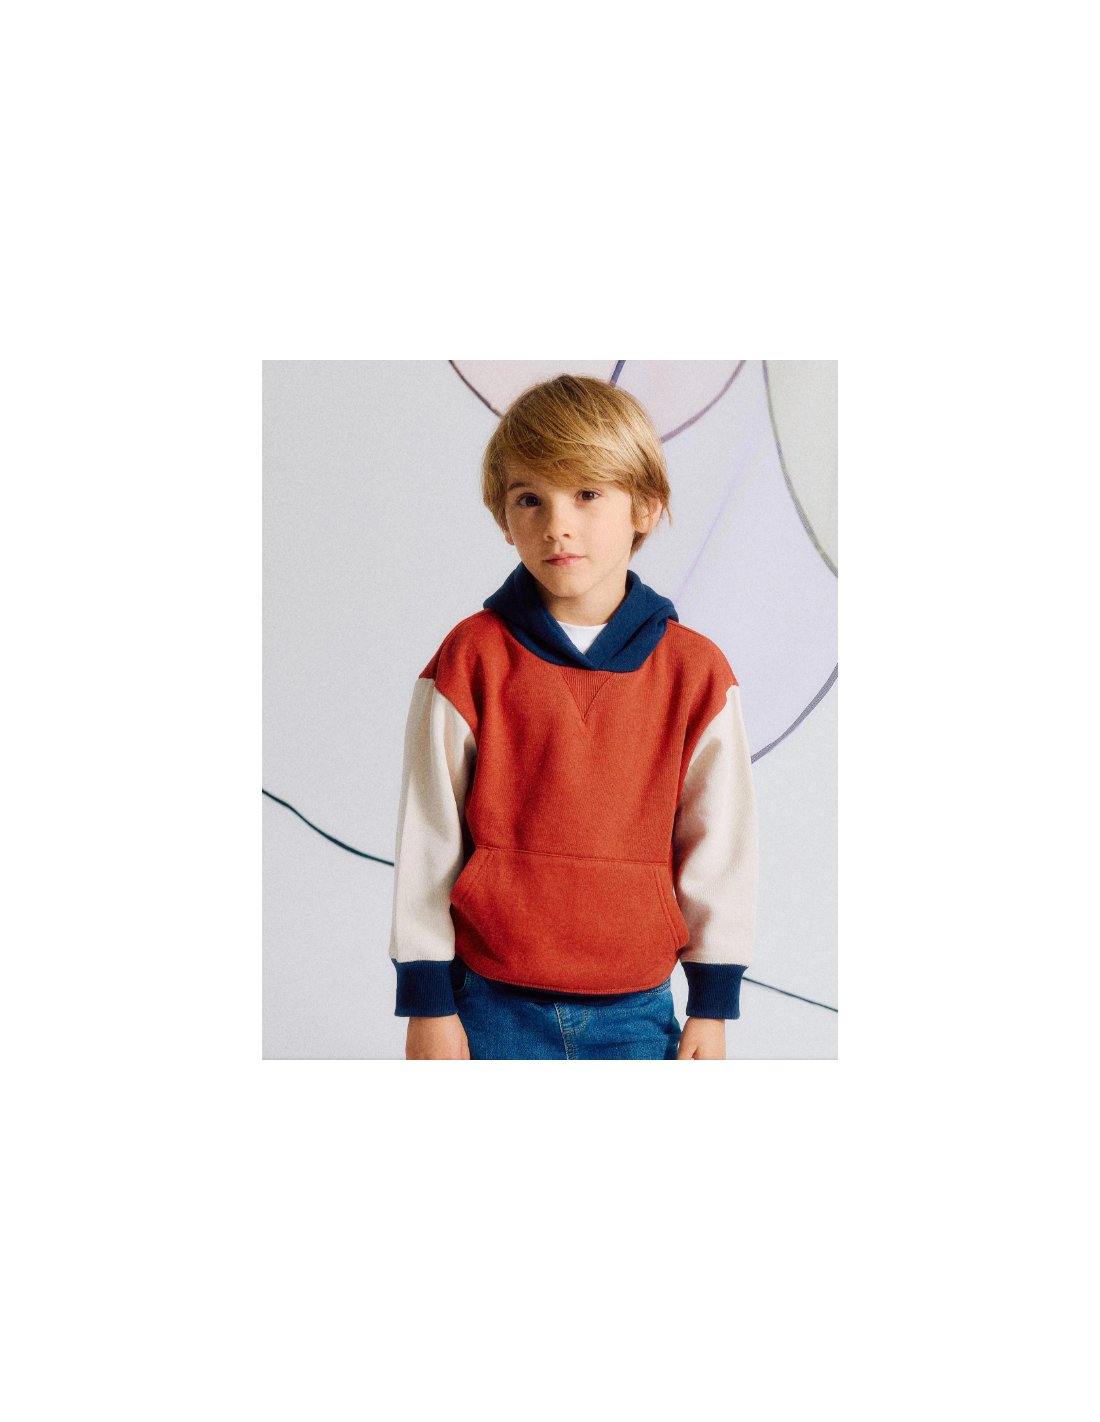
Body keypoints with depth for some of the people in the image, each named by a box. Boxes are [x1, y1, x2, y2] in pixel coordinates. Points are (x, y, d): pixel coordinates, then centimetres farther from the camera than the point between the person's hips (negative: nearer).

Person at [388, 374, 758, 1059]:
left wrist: (713, 1006, 6)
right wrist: (427, 1001, 0)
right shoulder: (472, 660, -5)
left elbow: (722, 842, 4)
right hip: (496, 1006, -1)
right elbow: (426, 836, -1)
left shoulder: (695, 673, -2)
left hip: (638, 1010, 1)